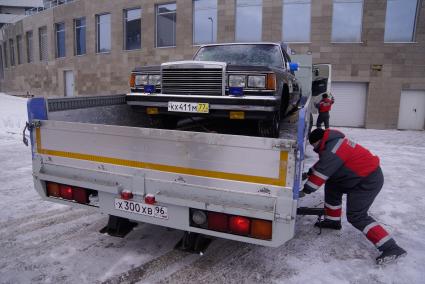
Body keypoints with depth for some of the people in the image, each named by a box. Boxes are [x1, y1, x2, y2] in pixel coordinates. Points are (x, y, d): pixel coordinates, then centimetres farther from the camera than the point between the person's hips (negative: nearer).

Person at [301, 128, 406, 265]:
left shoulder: (333, 149, -23)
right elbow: (322, 163, 23)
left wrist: (305, 191, -20)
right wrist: (309, 173, 23)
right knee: (332, 186, 18)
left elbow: (322, 172, -25)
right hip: (360, 176, 10)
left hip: (368, 181, -10)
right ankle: (333, 221, 30)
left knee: (356, 216, -10)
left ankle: (390, 248, -9)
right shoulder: (332, 142, 8)